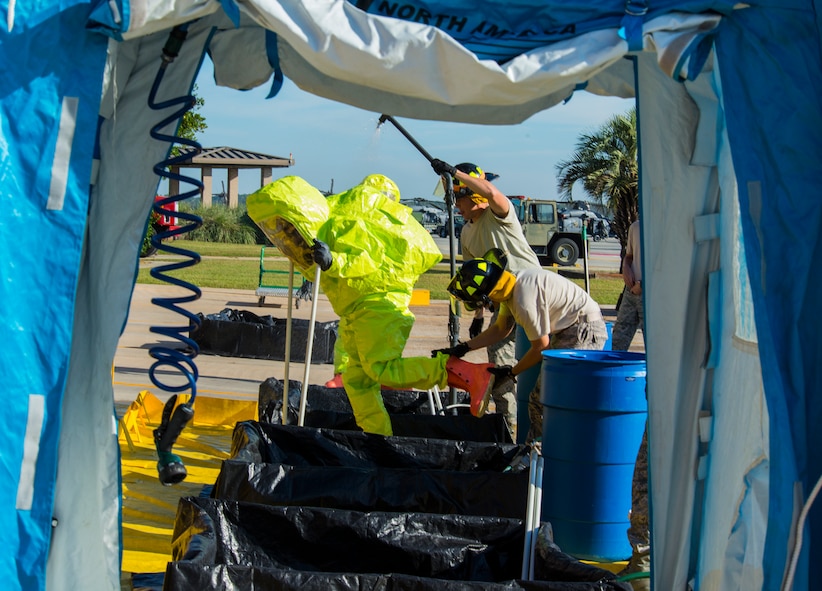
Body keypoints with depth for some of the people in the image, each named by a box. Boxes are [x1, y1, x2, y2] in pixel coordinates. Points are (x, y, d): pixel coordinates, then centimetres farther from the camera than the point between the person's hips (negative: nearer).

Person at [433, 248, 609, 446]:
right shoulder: (511, 290, 4)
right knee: (539, 399, 11)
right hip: (567, 332, 10)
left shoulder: (524, 300, -27)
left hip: (586, 331, -10)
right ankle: (535, 452, 18)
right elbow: (501, 329, 20)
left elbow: (541, 346, -16)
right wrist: (463, 348, 17)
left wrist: (511, 372, -2)